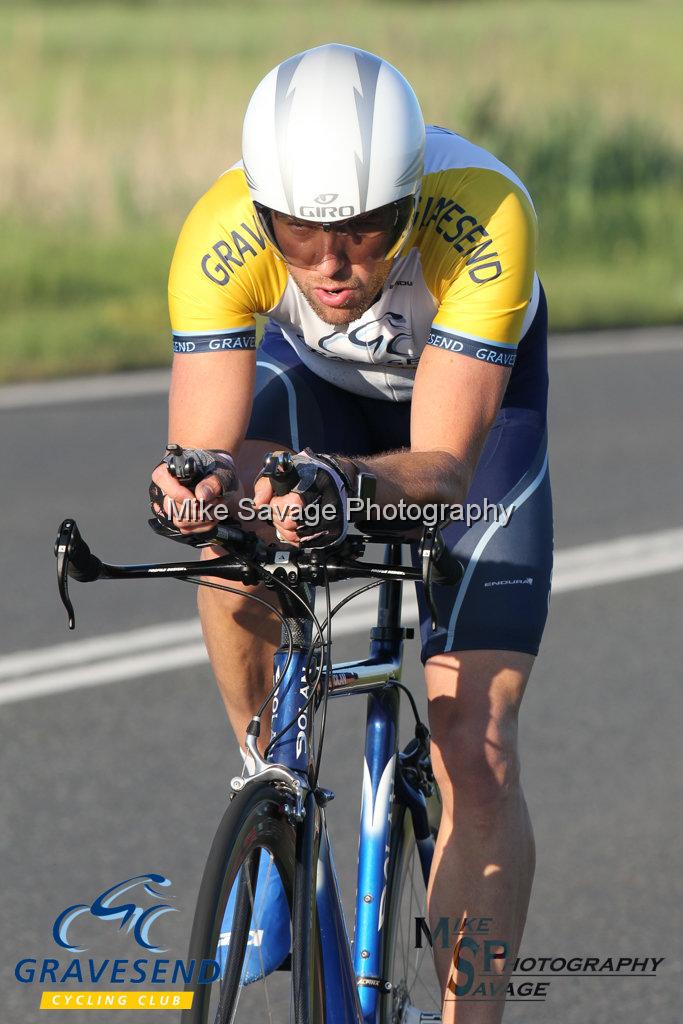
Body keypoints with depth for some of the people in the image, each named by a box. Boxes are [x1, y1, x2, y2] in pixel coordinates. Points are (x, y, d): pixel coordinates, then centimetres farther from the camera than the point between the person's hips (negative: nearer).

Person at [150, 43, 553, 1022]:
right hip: (317, 380, 2)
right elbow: (206, 445, -36)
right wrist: (201, 484, -59)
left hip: (477, 392, -2)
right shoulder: (220, 236, -36)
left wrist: (346, 486, -62)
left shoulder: (484, 217, -42)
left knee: (478, 753, -13)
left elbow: (441, 467, -42)